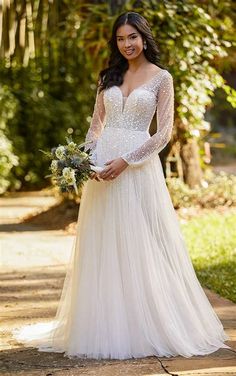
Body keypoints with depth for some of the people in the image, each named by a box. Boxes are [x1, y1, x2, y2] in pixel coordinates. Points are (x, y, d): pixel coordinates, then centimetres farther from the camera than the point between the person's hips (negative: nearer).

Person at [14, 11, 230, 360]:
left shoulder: (161, 78, 0)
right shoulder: (109, 76, 14)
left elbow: (164, 132, -6)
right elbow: (96, 123, 15)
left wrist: (126, 161, -14)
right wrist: (89, 159, -3)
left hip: (138, 167, -4)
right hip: (102, 167, 4)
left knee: (141, 247, -3)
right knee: (102, 247, 4)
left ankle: (147, 326, 7)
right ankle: (107, 325, 13)